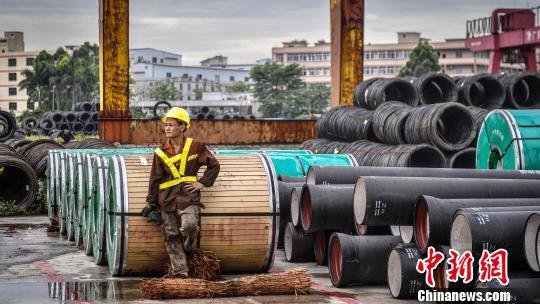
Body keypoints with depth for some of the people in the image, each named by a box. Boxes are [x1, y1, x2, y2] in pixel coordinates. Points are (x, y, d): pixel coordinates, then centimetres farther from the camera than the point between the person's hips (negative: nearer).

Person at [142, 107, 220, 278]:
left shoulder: (195, 147, 3)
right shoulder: (161, 153, 7)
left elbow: (214, 165, 13)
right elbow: (155, 180, 10)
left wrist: (203, 183, 2)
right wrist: (152, 204, 6)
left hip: (189, 197, -3)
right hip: (167, 200, 3)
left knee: (189, 225, -27)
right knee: (171, 237, 0)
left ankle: (187, 248, 6)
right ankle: (180, 272, 8)